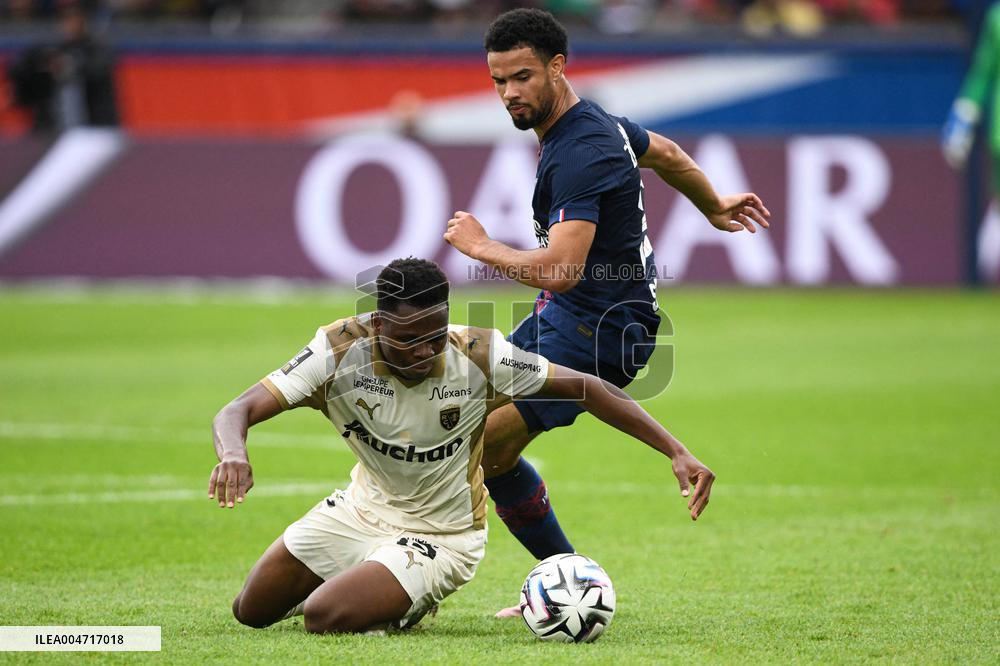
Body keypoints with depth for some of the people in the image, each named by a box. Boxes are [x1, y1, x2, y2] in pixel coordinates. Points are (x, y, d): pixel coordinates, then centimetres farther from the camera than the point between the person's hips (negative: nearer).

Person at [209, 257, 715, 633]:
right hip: (363, 508, 4)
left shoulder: (480, 357, -26)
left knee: (326, 619, -25)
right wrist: (233, 455, -52)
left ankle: (405, 607, 9)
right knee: (251, 612, 15)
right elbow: (237, 413, -27)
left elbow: (584, 389, -17)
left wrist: (677, 452, -23)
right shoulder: (340, 351, -23)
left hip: (439, 537, -4)